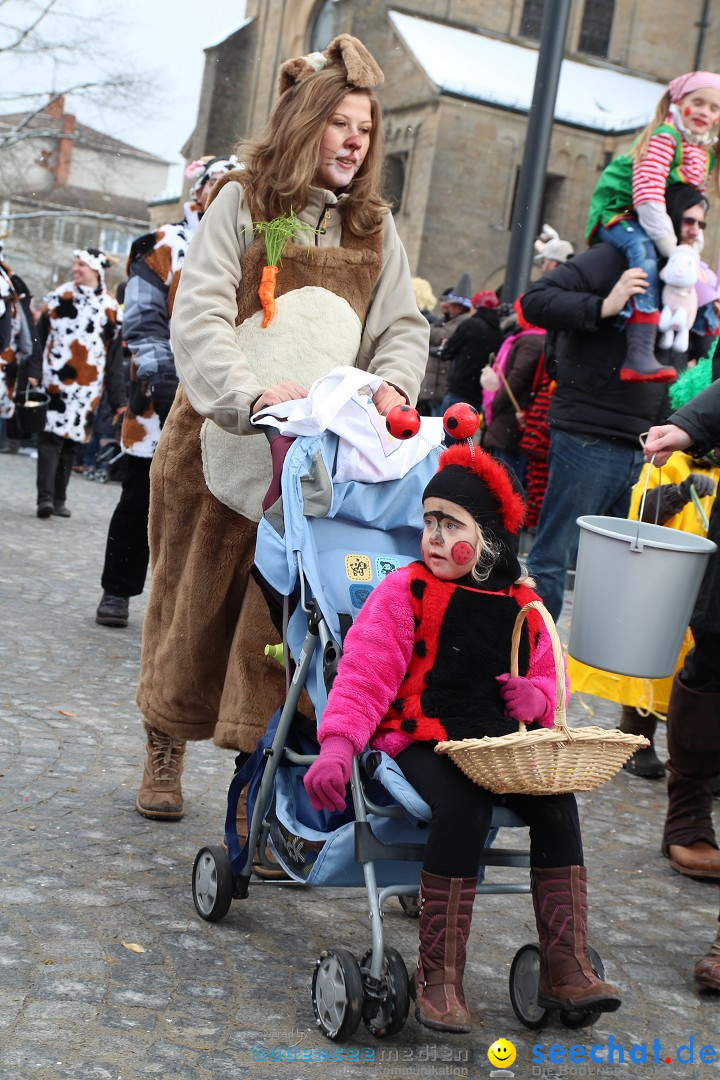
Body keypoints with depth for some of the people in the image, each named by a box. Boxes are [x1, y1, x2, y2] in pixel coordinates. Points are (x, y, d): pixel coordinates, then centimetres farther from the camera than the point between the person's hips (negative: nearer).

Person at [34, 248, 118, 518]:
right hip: (55, 378, -1)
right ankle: (45, 496, -14)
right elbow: (41, 335, 4)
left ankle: (58, 499, 14)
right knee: (51, 435, -8)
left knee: (72, 438, 7)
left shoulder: (110, 306, 5)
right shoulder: (59, 296, 3)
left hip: (87, 383, 2)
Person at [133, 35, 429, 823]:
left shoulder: (373, 227, 13)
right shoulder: (242, 204, -2)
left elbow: (403, 326, 9)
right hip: (222, 439, -2)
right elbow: (198, 316, -13)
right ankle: (165, 751, 28)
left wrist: (393, 383, -14)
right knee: (196, 599, 9)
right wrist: (252, 393, -30)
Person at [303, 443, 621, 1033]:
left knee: (557, 803, -19)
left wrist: (535, 696, -5)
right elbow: (364, 676, -9)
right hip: (418, 741, -5)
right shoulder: (405, 592, -3)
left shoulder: (521, 604, 11)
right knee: (464, 808, -32)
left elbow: (548, 676, 21)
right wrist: (337, 745, -24)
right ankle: (438, 977, -21)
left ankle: (567, 969, -10)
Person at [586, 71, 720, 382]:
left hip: (648, 220, 10)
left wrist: (692, 246, 2)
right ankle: (639, 356, -50)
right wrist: (670, 245, -28)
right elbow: (647, 194, -27)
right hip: (616, 212, -10)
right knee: (644, 251, -37)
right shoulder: (665, 137, -16)